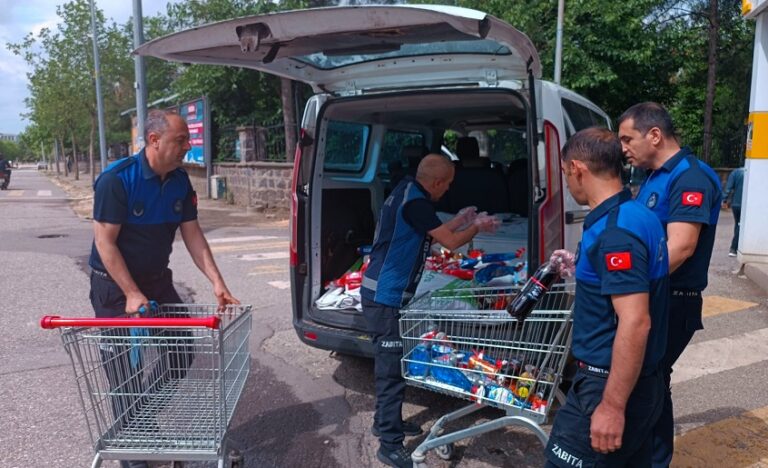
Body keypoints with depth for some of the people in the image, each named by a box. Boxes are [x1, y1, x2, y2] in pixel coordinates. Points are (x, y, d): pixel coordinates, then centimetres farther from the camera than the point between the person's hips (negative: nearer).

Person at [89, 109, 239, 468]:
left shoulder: (180, 182, -3)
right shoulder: (116, 179, -22)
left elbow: (192, 235, 0)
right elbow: (105, 242, -22)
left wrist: (217, 282, -7)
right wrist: (132, 294, -25)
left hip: (157, 279, 7)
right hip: (114, 285, -6)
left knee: (180, 352, 8)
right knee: (126, 370, 0)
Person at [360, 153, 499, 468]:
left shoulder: (406, 192, 12)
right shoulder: (414, 201, -20)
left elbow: (431, 234, 21)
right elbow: (450, 242, -15)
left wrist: (460, 220, 23)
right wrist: (477, 227, 2)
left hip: (383, 294, 11)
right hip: (385, 297, -11)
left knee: (391, 363, 21)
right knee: (392, 368, -3)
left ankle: (386, 421, 35)